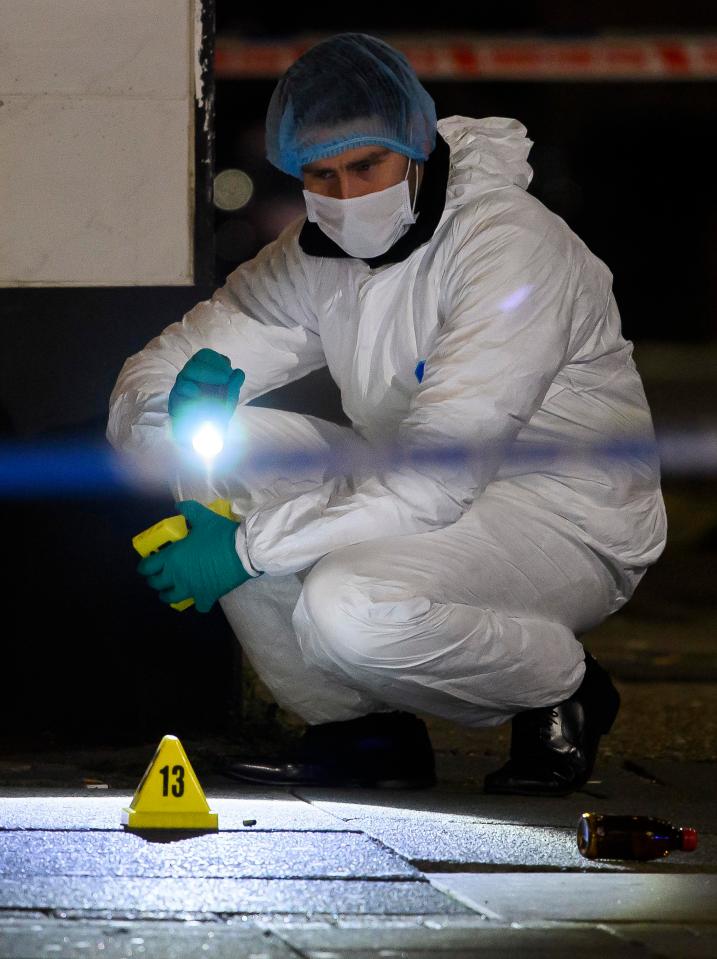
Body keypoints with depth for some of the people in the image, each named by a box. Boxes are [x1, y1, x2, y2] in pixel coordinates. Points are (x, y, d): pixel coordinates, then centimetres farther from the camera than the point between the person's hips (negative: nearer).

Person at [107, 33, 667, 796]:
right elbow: (152, 371, 3)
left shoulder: (511, 246, -22)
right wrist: (181, 405, -24)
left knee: (348, 605, -35)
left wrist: (248, 548, -28)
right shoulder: (316, 254, 0)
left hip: (569, 528, -7)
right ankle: (356, 728, -3)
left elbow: (436, 479, -30)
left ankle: (561, 690, -4)